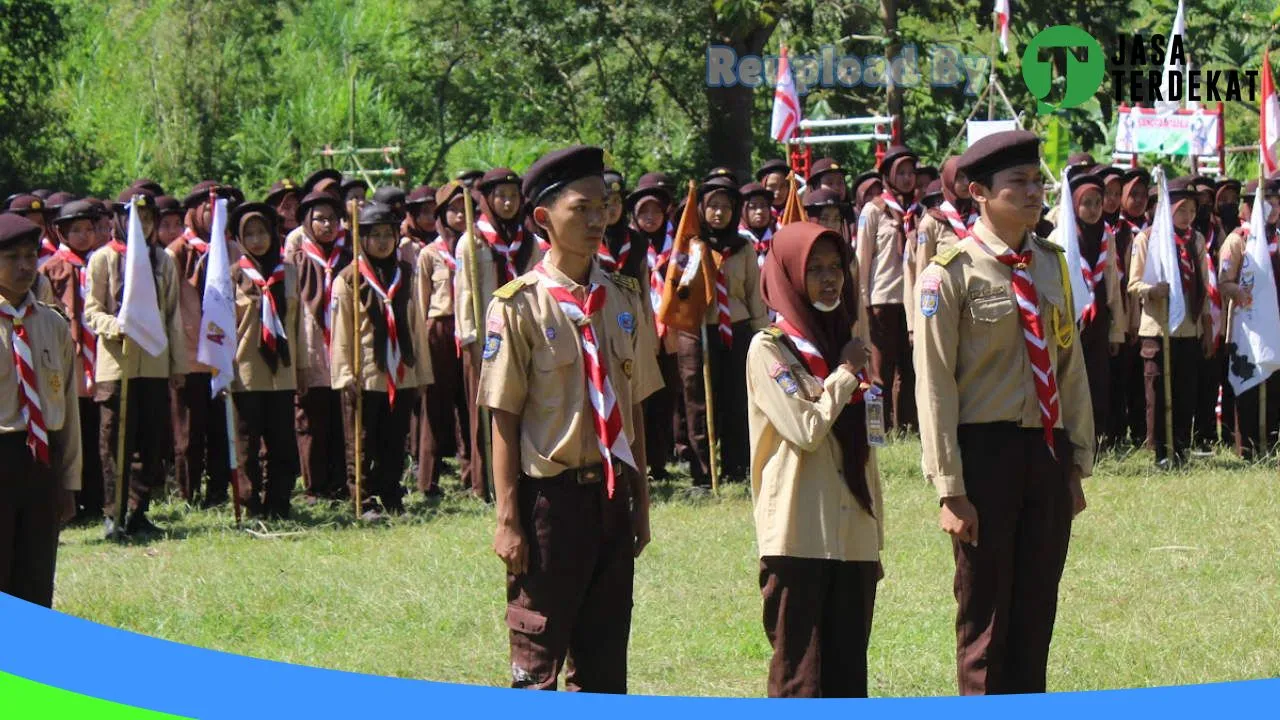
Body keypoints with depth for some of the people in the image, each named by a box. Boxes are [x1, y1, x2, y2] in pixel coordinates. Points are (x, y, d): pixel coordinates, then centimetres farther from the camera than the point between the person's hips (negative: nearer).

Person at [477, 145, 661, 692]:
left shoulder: (624, 299, 7)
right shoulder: (520, 306, -9)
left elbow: (633, 407, 12)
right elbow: (503, 419, -9)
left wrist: (640, 500, 13)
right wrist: (508, 520, -11)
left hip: (612, 491, 5)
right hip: (551, 495, -5)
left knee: (604, 652, 12)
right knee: (538, 654, 1)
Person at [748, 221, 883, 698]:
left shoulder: (844, 344, 16)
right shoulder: (769, 348, -4)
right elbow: (806, 428, -17)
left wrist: (875, 536, 16)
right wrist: (845, 372, -3)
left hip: (853, 538, 6)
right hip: (799, 537, -6)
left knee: (847, 676, 6)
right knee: (799, 676, -6)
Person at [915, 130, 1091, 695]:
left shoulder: (1053, 265, 10)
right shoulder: (949, 275, -9)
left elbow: (1071, 368, 15)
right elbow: (935, 385, -10)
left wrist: (1076, 463, 12)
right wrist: (950, 488, -13)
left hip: (1049, 452, 6)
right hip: (986, 451, -6)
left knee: (1037, 611, 11)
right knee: (985, 618, 3)